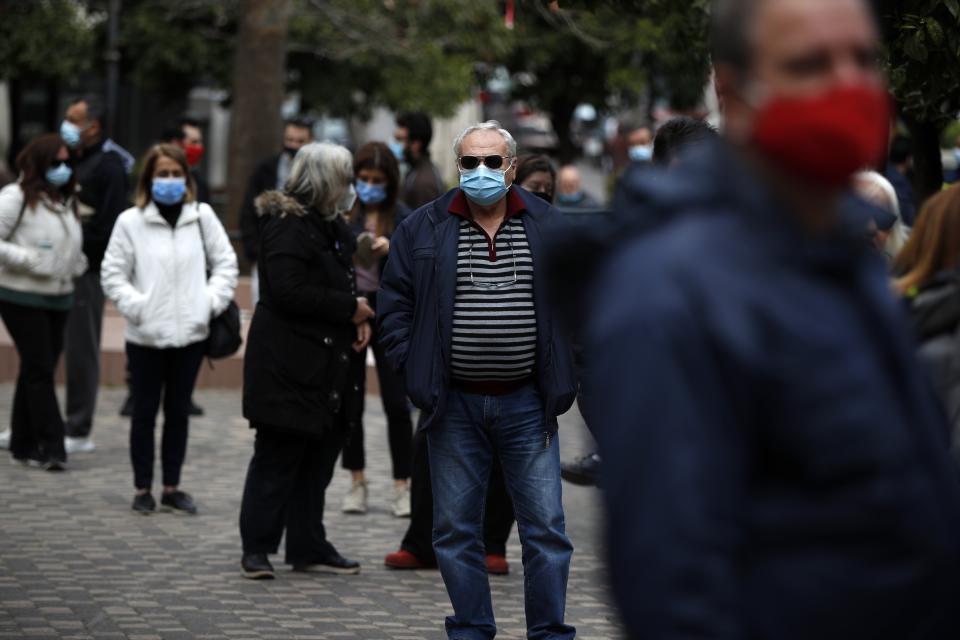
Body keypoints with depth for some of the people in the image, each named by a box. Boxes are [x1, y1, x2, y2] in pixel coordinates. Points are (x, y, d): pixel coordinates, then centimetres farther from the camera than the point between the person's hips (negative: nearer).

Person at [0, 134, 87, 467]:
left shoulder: (67, 200, 14)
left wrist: (78, 263, 9)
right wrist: (28, 260, -21)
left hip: (59, 297, 7)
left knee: (36, 370, 11)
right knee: (40, 370, -10)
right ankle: (51, 447, -10)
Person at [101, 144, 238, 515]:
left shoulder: (202, 216, 2)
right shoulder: (130, 222, -4)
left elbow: (225, 263, 7)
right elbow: (113, 275, -1)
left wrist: (213, 301, -4)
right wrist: (136, 306, -12)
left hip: (190, 332, 2)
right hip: (145, 335, -2)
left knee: (179, 411, 10)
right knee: (145, 412, 6)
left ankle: (172, 487, 20)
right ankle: (142, 489, 15)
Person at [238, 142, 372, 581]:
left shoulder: (331, 225, 16)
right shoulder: (288, 226, -14)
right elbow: (290, 292, -23)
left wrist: (359, 319, 5)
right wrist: (349, 309, -16)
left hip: (328, 364, 9)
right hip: (290, 366, -9)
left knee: (319, 458, 11)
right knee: (278, 458, -3)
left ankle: (309, 548, 18)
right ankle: (257, 548, 4)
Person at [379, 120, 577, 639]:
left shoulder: (547, 226, 3)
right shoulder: (423, 229, 1)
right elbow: (394, 301, 5)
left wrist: (562, 378, 3)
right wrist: (412, 369, -4)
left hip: (526, 403, 0)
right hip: (454, 404, 0)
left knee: (545, 527, 0)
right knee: (456, 529, 6)